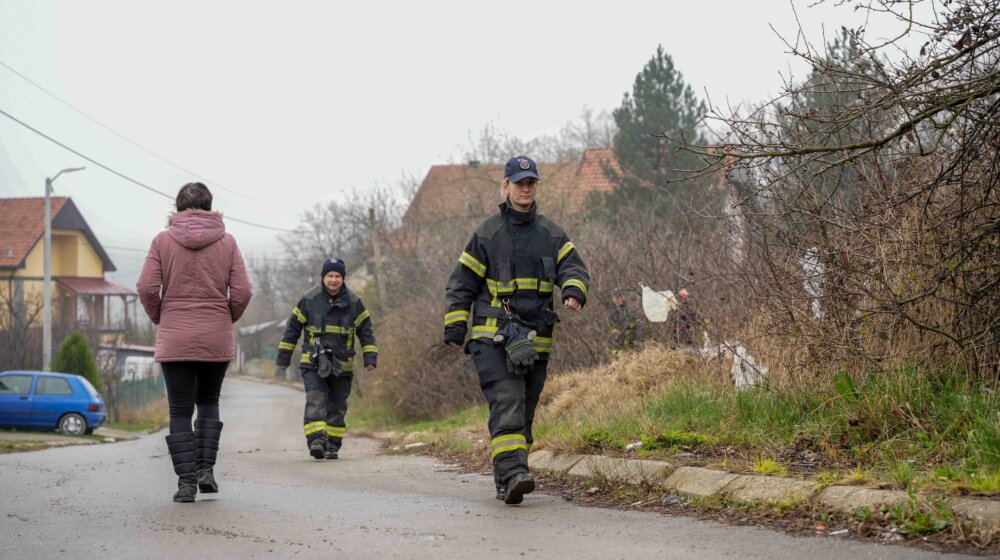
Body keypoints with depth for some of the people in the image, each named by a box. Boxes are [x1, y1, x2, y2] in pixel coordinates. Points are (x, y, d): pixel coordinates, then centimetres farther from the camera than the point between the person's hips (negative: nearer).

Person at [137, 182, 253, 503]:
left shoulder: (163, 241, -1)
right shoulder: (226, 242, 1)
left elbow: (146, 288, -7)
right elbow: (242, 292, -4)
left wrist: (159, 319, 10)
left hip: (174, 340, -1)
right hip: (217, 339, 1)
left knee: (180, 412, 4)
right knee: (209, 402, 19)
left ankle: (186, 481, -3)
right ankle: (206, 468, 6)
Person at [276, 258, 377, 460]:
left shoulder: (353, 302, 2)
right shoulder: (309, 299, -1)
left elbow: (366, 330, 9)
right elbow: (293, 327, 7)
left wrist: (370, 357, -1)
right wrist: (284, 356, 7)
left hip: (342, 365, 2)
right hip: (313, 363, -2)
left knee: (337, 407, 8)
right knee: (315, 401, -17)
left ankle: (332, 445, 17)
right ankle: (316, 441, -26)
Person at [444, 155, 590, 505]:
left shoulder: (551, 234, 13)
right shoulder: (488, 234, 4)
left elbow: (573, 267, 3)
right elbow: (462, 283, 6)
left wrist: (574, 292, -20)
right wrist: (455, 328, 0)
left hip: (536, 339, 4)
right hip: (493, 336, -4)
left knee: (524, 410, 8)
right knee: (507, 403, -20)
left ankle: (507, 480, 18)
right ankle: (512, 474, -30)